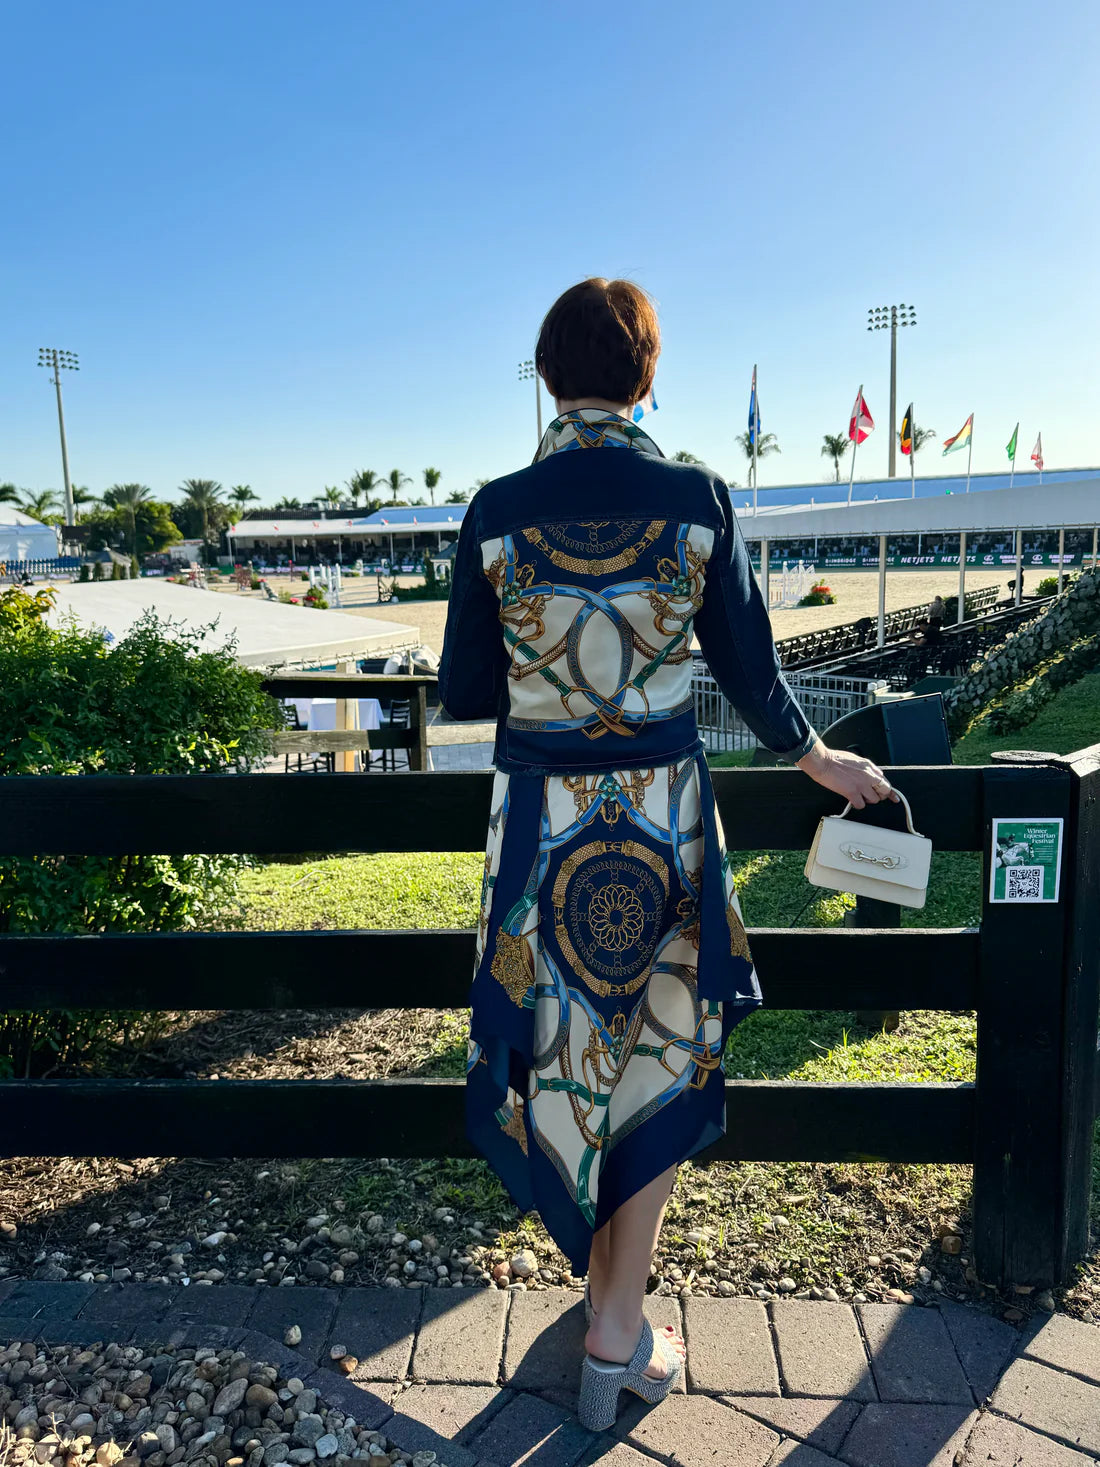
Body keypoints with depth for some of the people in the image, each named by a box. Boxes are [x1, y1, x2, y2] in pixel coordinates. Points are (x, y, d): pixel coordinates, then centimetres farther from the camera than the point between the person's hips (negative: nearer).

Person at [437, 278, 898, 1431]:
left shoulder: (497, 509, -8)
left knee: (563, 1051, 20)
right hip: (663, 814, 0)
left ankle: (599, 1273, 43)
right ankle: (617, 1341, 29)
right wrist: (813, 756, 17)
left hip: (541, 818, 1)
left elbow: (464, 694, -2)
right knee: (655, 1061, 17)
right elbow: (748, 670, -1)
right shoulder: (696, 499, -8)